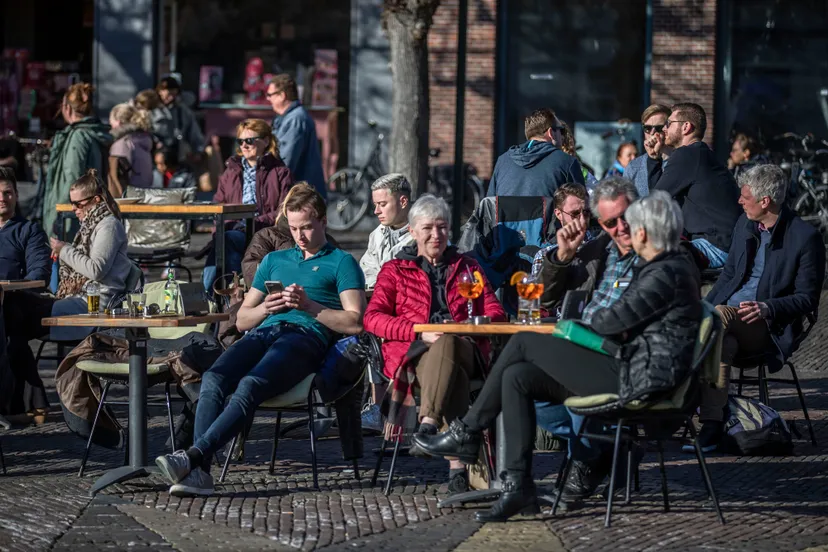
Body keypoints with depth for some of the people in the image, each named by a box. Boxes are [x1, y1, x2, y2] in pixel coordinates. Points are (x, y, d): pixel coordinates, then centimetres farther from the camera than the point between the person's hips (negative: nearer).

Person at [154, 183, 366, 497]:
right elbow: (241, 320, 29)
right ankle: (200, 472, -43)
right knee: (213, 380, -30)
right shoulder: (274, 261, 33)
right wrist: (265, 308, 7)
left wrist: (309, 305, -7)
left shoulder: (341, 263, 17)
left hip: (305, 336, -5)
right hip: (263, 332, 5)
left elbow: (354, 323, 3)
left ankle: (193, 456, -50)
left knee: (250, 385, -35)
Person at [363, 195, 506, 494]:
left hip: (464, 350, 1)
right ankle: (457, 464, -53)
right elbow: (372, 318, 6)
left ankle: (429, 425, -56)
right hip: (413, 354, -1)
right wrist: (421, 331, -9)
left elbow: (495, 313, 17)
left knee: (446, 345, -40)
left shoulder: (467, 267, 27)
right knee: (452, 372, -39)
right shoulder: (395, 270, 21)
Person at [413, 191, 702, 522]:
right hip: (628, 371, 10)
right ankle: (518, 487, -1)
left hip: (637, 379, -10)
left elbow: (611, 321, -16)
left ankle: (466, 434, 3)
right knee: (517, 377, 3)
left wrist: (590, 320, 6)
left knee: (524, 343, -8)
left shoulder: (668, 274, -16)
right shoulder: (670, 267, 17)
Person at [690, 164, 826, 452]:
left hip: (769, 328, -6)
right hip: (730, 318, 6)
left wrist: (768, 308, -23)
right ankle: (712, 425, -36)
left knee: (719, 317, -33)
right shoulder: (745, 224, 13)